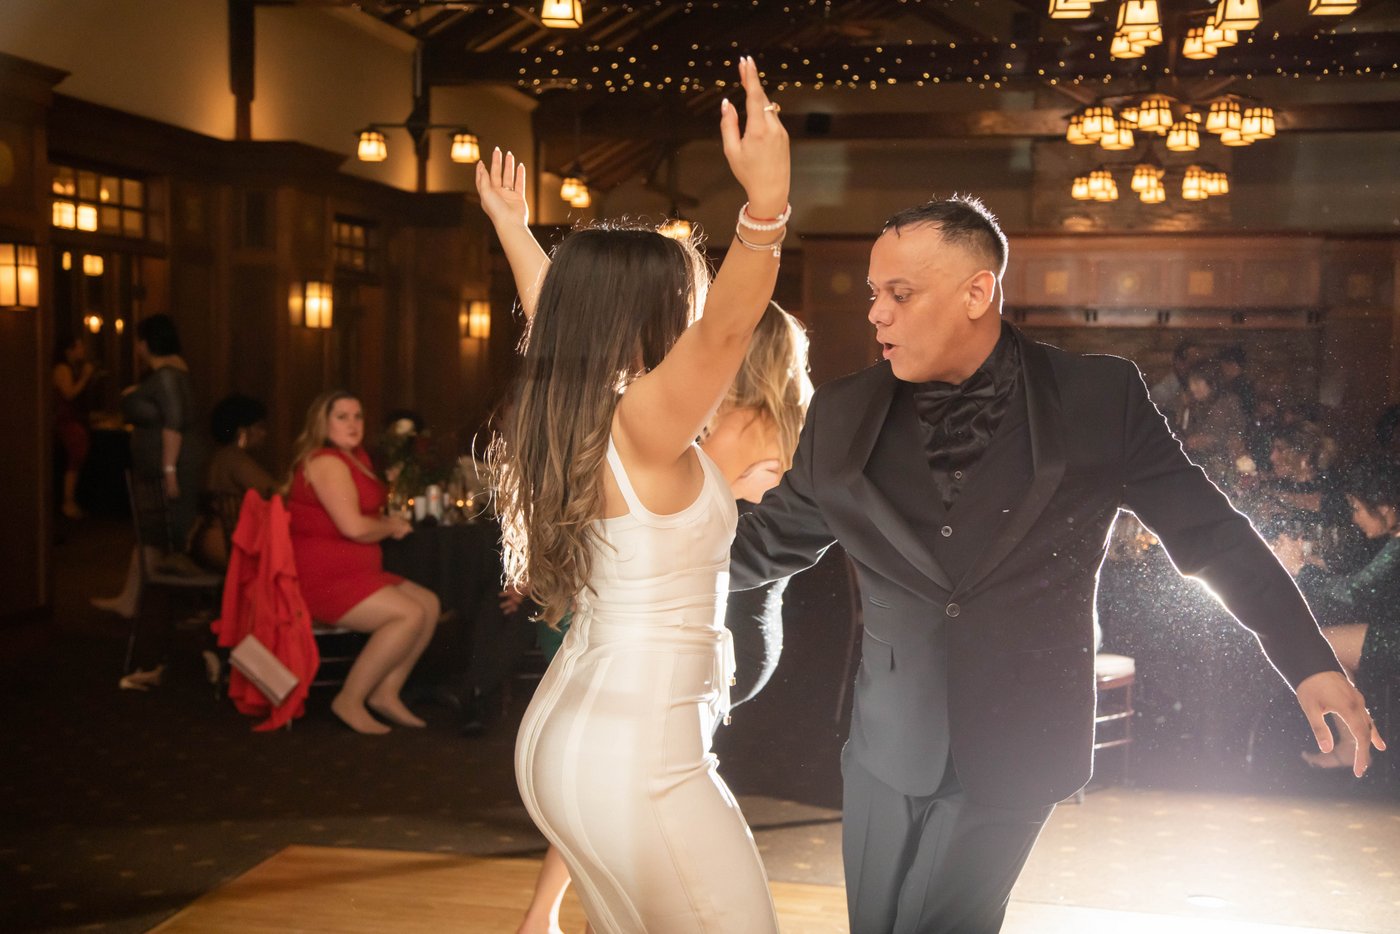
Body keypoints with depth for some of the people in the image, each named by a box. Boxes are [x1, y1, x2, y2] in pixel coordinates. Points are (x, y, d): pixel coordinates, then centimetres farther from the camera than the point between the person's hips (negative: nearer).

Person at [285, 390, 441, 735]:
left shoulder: (354, 458, 18)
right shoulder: (326, 462, -14)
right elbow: (354, 526, -23)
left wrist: (387, 522, 3)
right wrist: (391, 527, -4)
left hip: (352, 574, 10)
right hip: (322, 580, -10)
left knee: (429, 604, 0)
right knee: (410, 615, -22)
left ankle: (386, 693, 2)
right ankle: (350, 700, -12)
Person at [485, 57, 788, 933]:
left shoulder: (569, 419, 4)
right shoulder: (642, 427, -20)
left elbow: (563, 310, 23)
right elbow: (728, 327, -36)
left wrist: (515, 233, 35)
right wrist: (765, 200, -47)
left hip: (564, 731, 10)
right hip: (638, 760, -10)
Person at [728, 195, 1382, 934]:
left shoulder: (1099, 400, -8)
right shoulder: (843, 415, -2)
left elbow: (1210, 532, -3)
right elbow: (773, 539, 8)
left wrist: (1310, 662, -6)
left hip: (1015, 753, -3)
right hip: (886, 748, 3)